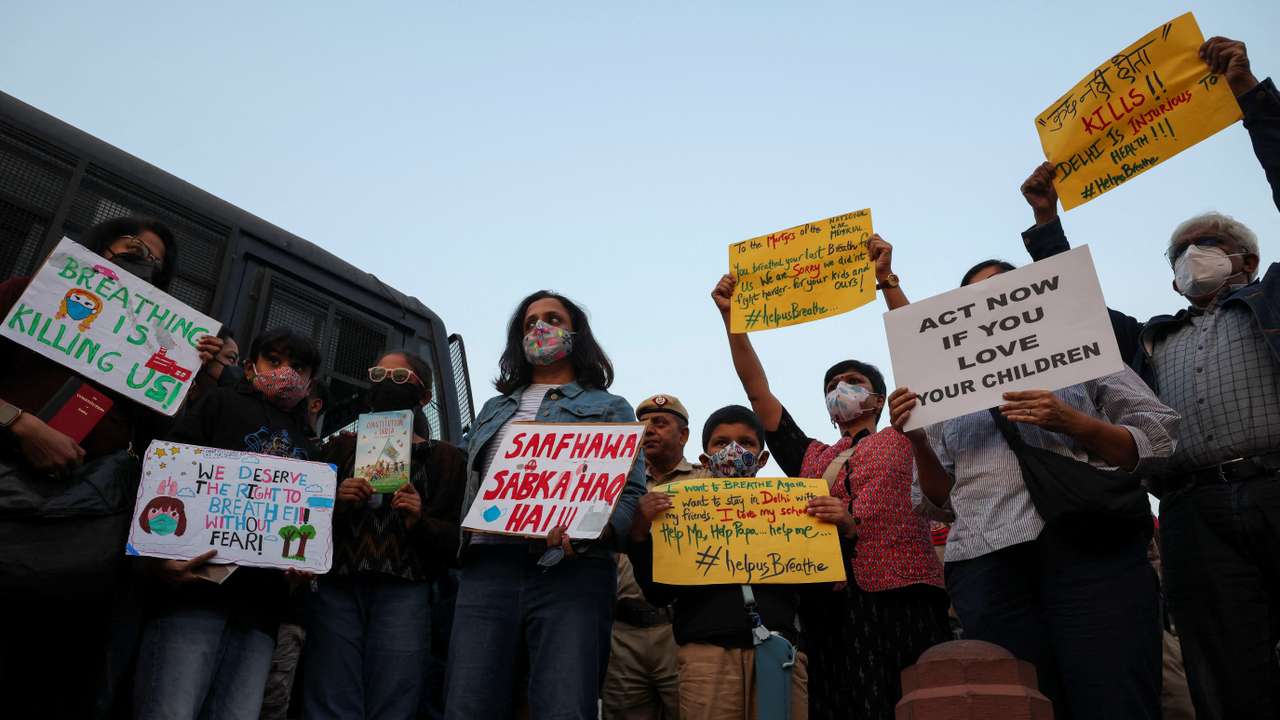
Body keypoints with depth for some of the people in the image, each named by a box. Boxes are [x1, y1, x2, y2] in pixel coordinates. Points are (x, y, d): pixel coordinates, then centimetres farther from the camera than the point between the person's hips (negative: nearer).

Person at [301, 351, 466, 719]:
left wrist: (420, 522, -11)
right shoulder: (341, 446, 19)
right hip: (336, 585, 2)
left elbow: (455, 541, 7)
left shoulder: (445, 457, 13)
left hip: (402, 589, -1)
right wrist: (336, 502, -7)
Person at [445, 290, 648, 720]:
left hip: (571, 569, -3)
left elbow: (630, 491, 3)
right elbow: (467, 487, 25)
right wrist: (462, 551, 6)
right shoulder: (494, 409, 30)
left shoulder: (609, 407, 16)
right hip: (487, 569, 4)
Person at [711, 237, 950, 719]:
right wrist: (732, 319, 12)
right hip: (830, 607, 3)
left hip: (901, 596, -2)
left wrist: (886, 280, 0)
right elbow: (757, 390, 18)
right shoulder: (809, 458, 23)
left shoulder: (904, 440, 16)